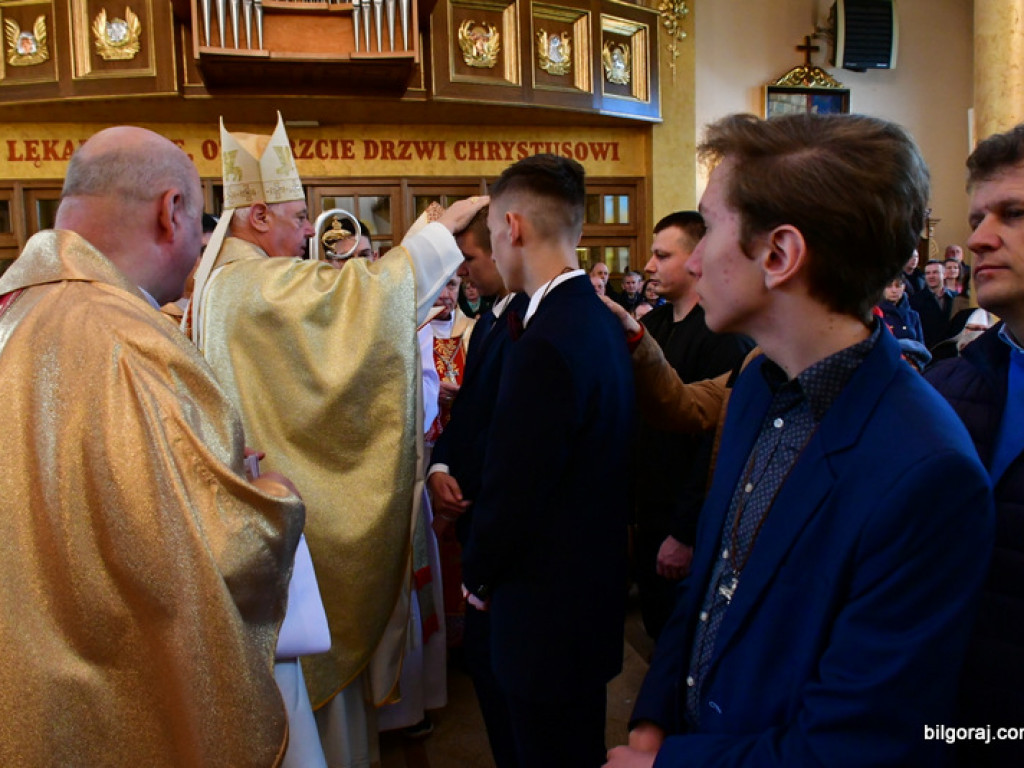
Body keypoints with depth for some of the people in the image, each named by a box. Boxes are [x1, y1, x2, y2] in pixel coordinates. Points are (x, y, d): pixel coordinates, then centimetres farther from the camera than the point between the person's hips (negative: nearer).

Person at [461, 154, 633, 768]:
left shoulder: (547, 341, -27)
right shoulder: (602, 319, 2)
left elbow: (511, 488, -23)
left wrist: (479, 576, -4)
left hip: (549, 602, -9)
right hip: (596, 580, 9)